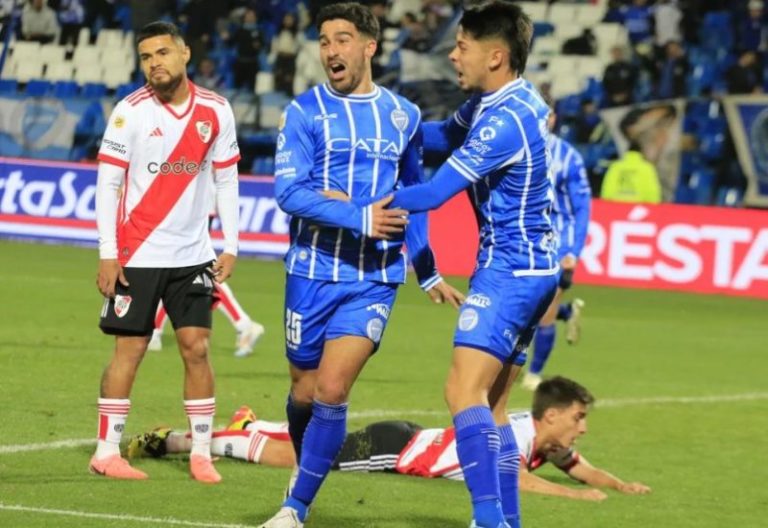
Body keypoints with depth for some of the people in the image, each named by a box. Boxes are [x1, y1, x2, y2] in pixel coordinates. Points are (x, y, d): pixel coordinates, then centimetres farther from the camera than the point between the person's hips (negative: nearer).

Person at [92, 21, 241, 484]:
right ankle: (107, 452, 7)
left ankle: (202, 453, 7)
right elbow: (108, 182, -6)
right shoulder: (130, 111, -7)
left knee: (197, 347, 0)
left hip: (193, 254, 3)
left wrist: (231, 247, 3)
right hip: (137, 254, -3)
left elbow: (227, 180, 9)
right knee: (129, 349, -1)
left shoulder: (216, 111, 2)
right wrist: (107, 254, -10)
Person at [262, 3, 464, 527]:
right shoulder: (305, 111, -2)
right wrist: (360, 219, -21)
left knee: (332, 390, -14)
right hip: (312, 272, 0)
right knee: (305, 392, 9)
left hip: (375, 279, 0)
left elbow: (412, 198, 20)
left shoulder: (403, 115, 8)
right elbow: (289, 191, -13)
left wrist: (429, 273, 21)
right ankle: (307, 471, 39)